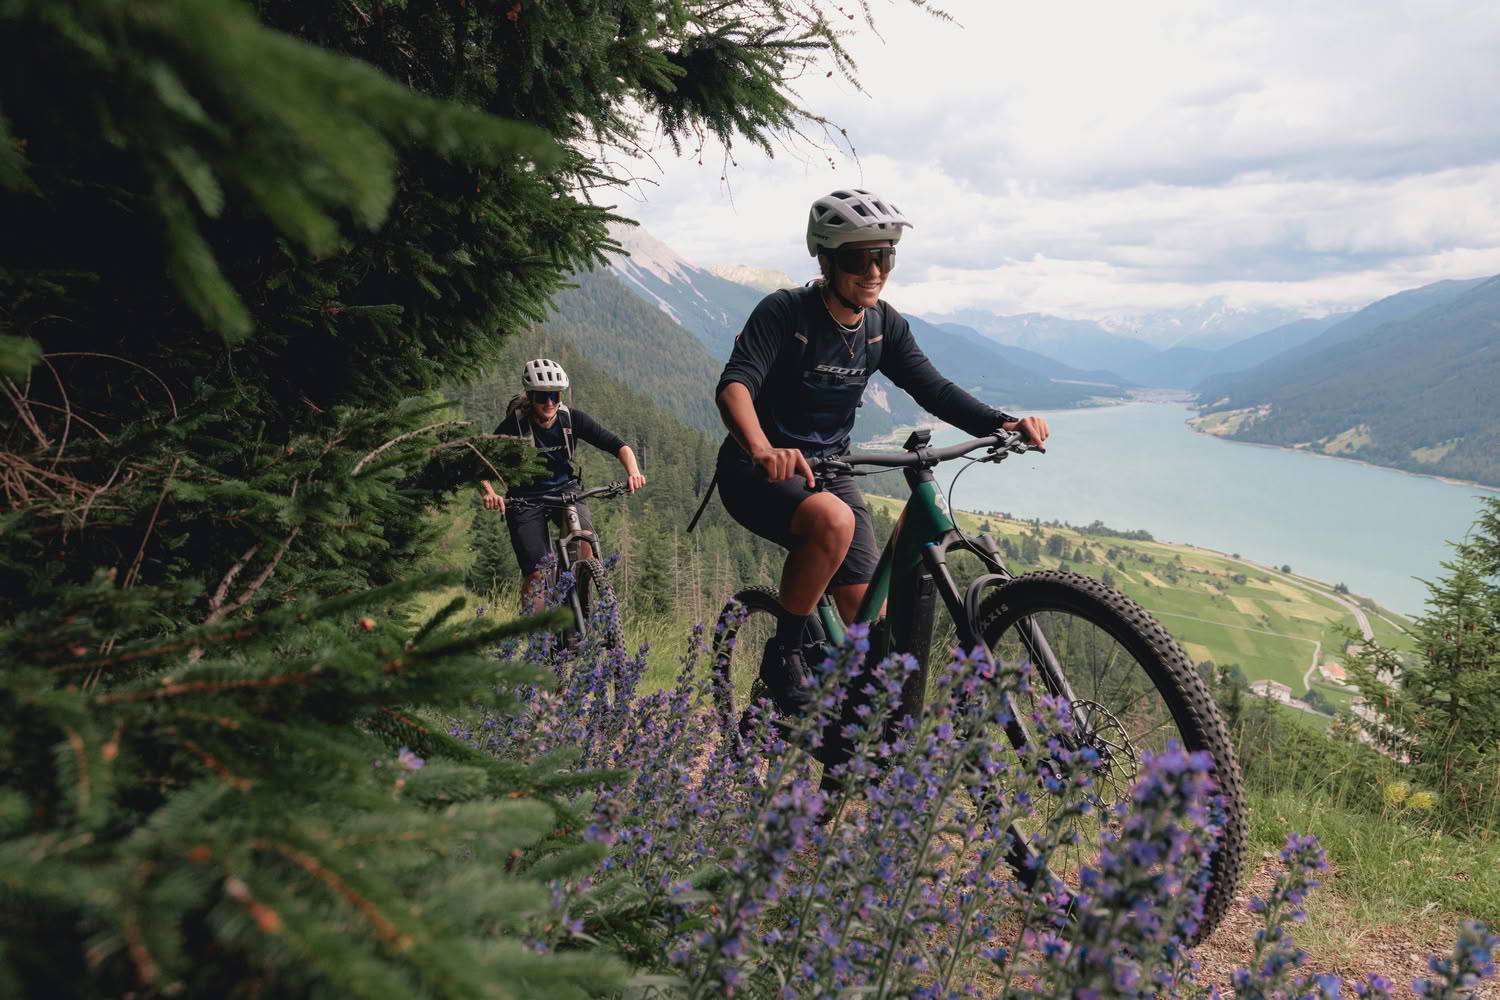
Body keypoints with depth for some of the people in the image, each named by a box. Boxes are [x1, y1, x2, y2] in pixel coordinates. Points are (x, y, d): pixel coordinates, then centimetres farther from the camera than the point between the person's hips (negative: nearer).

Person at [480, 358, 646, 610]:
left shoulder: (572, 418, -13)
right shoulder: (514, 425, -19)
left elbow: (617, 445, -14)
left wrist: (633, 471, -33)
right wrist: (489, 493, -41)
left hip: (565, 489, 2)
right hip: (525, 497, -2)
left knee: (585, 540, -27)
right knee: (535, 573, -11)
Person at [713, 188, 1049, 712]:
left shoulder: (885, 325, 1)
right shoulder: (785, 311, -17)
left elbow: (932, 387, -5)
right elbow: (734, 384, -31)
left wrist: (1002, 423, -23)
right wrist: (763, 450, -52)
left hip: (828, 471, 6)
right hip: (760, 469, -5)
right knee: (835, 520, -37)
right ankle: (784, 653, -16)